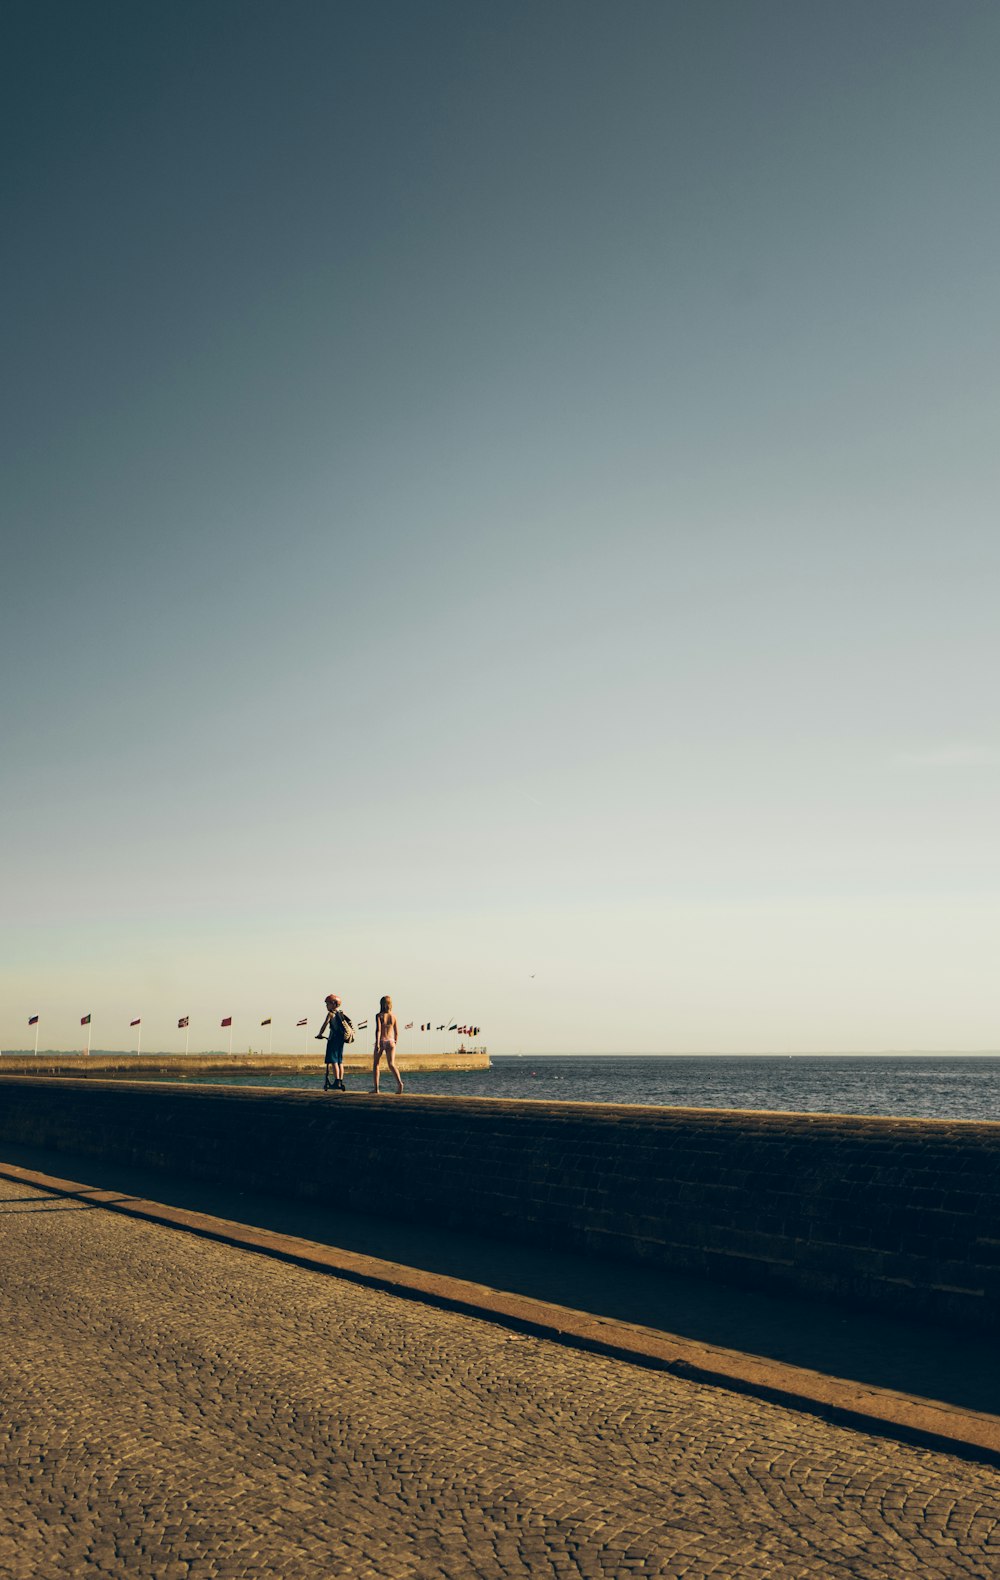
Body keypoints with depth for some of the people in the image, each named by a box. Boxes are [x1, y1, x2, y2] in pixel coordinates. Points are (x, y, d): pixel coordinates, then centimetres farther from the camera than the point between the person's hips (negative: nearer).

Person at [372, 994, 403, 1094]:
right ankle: (399, 1082, -28)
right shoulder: (393, 1016, 7)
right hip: (390, 1042, 2)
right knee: (391, 1064, -4)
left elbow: (378, 1029, -14)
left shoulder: (379, 1015, -3)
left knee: (375, 1064, 13)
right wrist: (395, 1044, 19)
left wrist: (377, 1043, -17)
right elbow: (396, 1033, 8)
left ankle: (375, 1087, 12)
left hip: (381, 1041, -2)